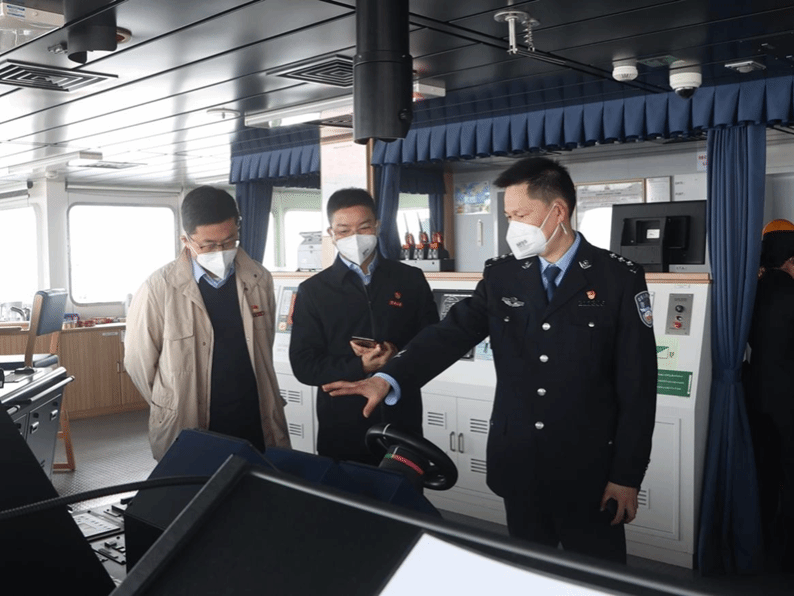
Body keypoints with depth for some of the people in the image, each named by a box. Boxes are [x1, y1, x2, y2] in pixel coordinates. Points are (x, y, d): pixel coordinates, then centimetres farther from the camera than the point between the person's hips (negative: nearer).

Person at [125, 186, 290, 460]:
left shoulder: (260, 280, -2)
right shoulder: (159, 288, -14)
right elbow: (139, 360, -2)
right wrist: (173, 409, 7)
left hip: (259, 432, 3)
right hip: (188, 439, -3)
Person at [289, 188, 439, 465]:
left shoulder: (410, 279, 2)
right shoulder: (313, 290, -1)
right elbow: (304, 365, -5)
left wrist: (399, 357, -16)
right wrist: (360, 367, -19)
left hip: (403, 424, 1)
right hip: (341, 429, -1)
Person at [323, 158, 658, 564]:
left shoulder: (619, 278, -8)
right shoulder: (501, 276, 2)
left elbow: (638, 383, -8)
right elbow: (451, 334, -7)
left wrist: (627, 475, -8)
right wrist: (388, 379, -23)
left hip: (589, 468, -3)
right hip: (518, 464, 3)